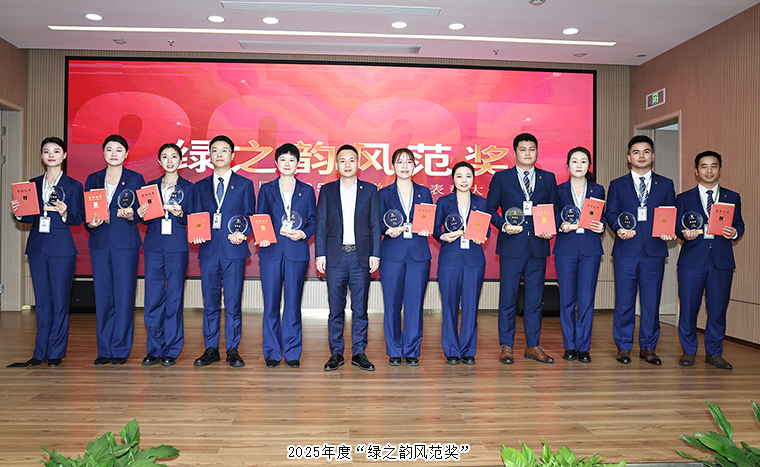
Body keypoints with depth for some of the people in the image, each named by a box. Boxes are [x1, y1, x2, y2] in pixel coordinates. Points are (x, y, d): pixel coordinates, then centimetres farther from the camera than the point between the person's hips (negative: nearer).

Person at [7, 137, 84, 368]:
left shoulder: (73, 185, 2)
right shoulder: (33, 184, 13)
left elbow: (79, 219, -3)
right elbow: (30, 217, 15)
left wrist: (65, 214, -22)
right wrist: (17, 212, -5)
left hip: (61, 248, -4)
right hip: (37, 247, 4)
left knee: (60, 302, -1)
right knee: (42, 302, 9)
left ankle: (56, 353, 9)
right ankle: (40, 353, 16)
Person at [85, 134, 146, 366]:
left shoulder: (136, 179, 5)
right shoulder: (93, 179, 13)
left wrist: (130, 216, -16)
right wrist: (90, 223, -8)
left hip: (126, 243, -3)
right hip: (99, 242, 3)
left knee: (124, 294, -3)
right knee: (102, 295, 5)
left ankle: (121, 349, 6)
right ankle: (104, 349, 14)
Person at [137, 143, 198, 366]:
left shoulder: (188, 187, 6)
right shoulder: (151, 186, 14)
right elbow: (147, 219, 15)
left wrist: (180, 214, -15)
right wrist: (142, 215, -6)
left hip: (177, 247, -3)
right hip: (153, 245, 3)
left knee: (174, 297, 0)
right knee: (153, 298, 2)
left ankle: (171, 350, 9)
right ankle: (154, 349, 13)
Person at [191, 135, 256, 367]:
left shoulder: (244, 184, 9)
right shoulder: (201, 186, 16)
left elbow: (250, 216, 6)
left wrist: (242, 233, -12)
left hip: (234, 250, -2)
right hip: (208, 250, 2)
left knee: (233, 302, -1)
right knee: (210, 302, 6)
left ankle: (233, 351, 8)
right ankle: (211, 350, 15)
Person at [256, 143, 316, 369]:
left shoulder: (306, 190, 11)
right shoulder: (266, 189, 11)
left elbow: (313, 220, 9)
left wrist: (303, 233, -10)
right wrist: (262, 237, -10)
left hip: (297, 252, 0)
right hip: (271, 251, 0)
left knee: (293, 304, 1)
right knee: (270, 304, 1)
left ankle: (292, 352, 11)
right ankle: (272, 352, 11)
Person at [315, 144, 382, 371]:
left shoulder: (370, 190, 8)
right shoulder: (327, 190, 9)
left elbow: (375, 225, 6)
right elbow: (321, 225, 6)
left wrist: (375, 254, -2)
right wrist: (320, 254, -2)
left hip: (361, 256, 0)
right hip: (335, 256, 0)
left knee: (360, 308, 3)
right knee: (335, 308, 4)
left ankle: (359, 353, 13)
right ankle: (336, 353, 13)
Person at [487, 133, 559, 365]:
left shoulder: (548, 178, 12)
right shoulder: (501, 178, 5)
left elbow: (555, 210, 13)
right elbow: (490, 209, 6)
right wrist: (503, 225, -11)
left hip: (538, 245, 3)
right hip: (511, 245, -2)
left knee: (535, 297, 7)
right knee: (508, 297, 0)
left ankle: (533, 346, 18)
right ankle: (506, 346, 11)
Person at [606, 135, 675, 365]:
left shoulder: (665, 184, 15)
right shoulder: (617, 185, 12)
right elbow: (611, 213, 6)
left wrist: (669, 232, -9)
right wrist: (619, 229, -14)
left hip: (654, 250, 1)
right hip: (626, 250, -1)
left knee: (652, 301, 4)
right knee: (624, 301, 1)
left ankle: (648, 347, 16)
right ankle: (624, 347, 12)